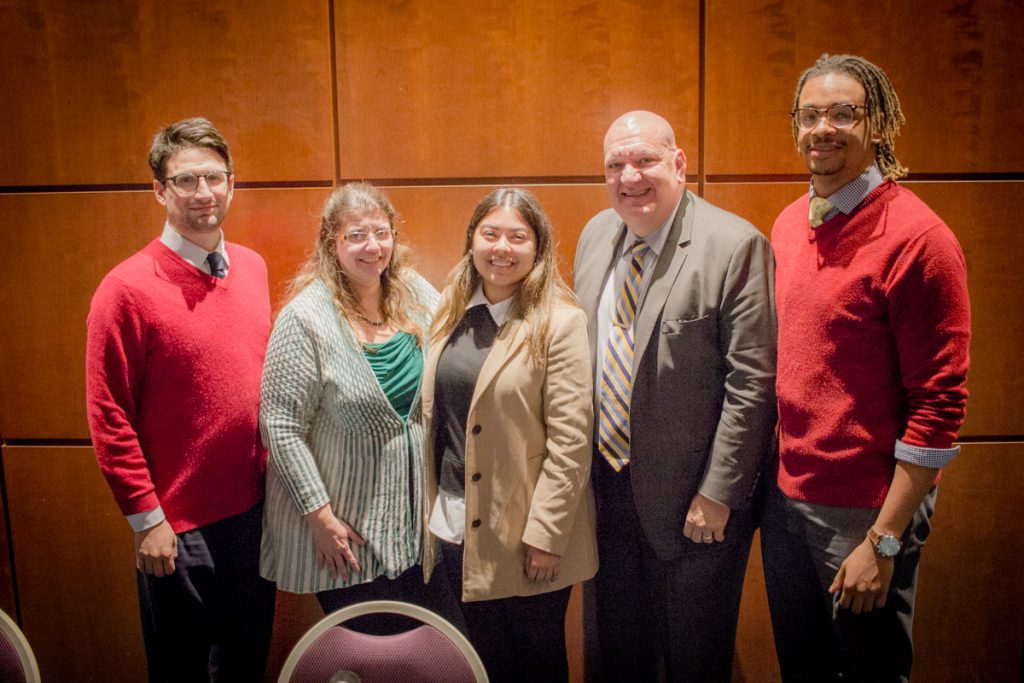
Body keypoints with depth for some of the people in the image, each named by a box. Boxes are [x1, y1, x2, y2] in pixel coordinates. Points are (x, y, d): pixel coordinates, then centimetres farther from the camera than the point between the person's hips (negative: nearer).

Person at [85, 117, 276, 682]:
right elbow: (109, 418, -12)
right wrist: (146, 519, -11)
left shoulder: (252, 268, 2)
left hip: (254, 511, 5)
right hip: (177, 528, -4)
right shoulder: (127, 287, -14)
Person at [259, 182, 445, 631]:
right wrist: (320, 516, -14)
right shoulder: (306, 317, -17)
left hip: (414, 519, 5)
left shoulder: (417, 295, -2)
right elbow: (282, 429, -15)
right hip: (345, 530, -4)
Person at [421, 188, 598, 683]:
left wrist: (544, 536, -16)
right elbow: (434, 416, 9)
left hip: (525, 537, -5)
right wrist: (432, 510, 8)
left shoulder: (561, 323, -13)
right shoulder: (453, 314, 4)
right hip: (455, 528, 5)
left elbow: (570, 440, -15)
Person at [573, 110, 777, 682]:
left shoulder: (735, 245, -16)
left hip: (691, 499, -5)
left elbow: (752, 382, -17)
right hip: (606, 485, 6)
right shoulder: (596, 235, 5)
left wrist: (717, 493, -16)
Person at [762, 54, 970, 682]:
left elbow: (940, 403, -16)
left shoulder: (916, 237, -16)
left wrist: (884, 540, -16)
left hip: (869, 509, -6)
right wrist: (774, 475, 8)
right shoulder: (789, 224, 5)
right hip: (786, 493, 6)